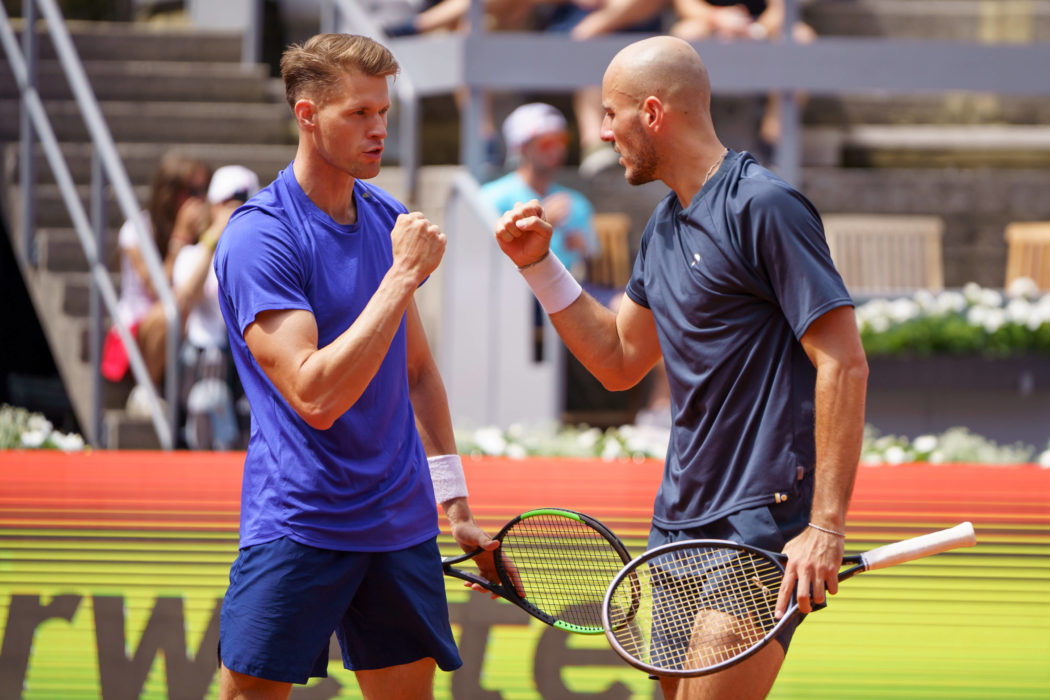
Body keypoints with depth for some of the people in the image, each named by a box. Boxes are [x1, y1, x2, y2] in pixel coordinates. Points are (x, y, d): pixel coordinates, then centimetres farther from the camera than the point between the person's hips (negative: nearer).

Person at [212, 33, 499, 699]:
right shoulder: (259, 236, -14)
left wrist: (454, 500, 16)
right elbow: (315, 397, -24)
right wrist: (403, 275, -23)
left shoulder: (388, 218, 9)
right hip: (296, 531, -6)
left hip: (402, 524, 7)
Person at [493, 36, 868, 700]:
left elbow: (844, 365, -18)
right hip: (682, 518, 9)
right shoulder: (666, 223, 15)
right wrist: (539, 264, 12)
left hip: (762, 521, -9)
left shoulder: (764, 207, -13)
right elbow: (619, 361, 23)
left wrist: (825, 529, -22)